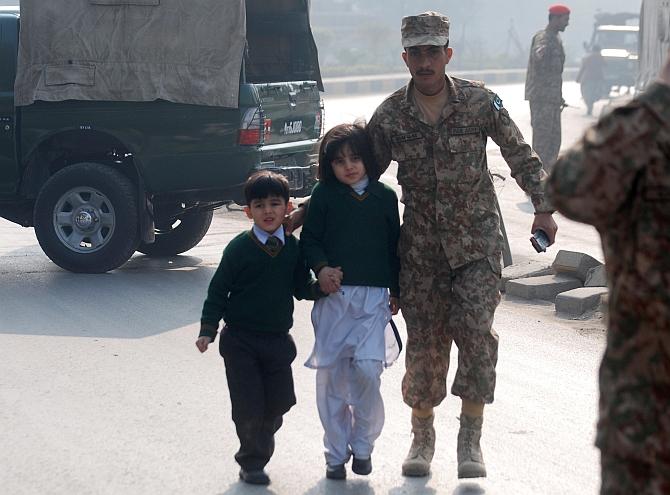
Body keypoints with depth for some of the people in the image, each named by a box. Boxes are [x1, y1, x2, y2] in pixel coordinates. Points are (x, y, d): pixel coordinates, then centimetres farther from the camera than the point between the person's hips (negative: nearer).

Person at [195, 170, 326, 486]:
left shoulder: (293, 248, 2)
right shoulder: (239, 248, -9)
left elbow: (302, 288, 8)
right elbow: (218, 291, -4)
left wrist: (321, 287, -13)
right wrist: (208, 330, -10)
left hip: (278, 339, 4)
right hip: (240, 341, -3)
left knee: (279, 402, 6)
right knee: (248, 406, -5)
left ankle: (259, 451, 31)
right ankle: (252, 462, 16)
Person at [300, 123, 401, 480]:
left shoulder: (384, 196, 6)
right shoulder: (324, 195, 3)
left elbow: (394, 245, 12)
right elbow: (309, 239, 4)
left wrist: (396, 291, 12)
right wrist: (321, 267, -14)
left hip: (373, 297, 0)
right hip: (333, 294, 0)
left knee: (367, 369, -13)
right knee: (331, 373, 2)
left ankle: (363, 445, 6)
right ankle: (336, 453, 13)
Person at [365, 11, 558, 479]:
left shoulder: (480, 102, -6)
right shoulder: (390, 116, -3)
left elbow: (521, 156, 6)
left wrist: (544, 208, 3)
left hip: (477, 238, -1)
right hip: (421, 244, 1)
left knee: (475, 328, -15)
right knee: (423, 340, 3)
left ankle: (471, 437, -5)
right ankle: (423, 435, 22)